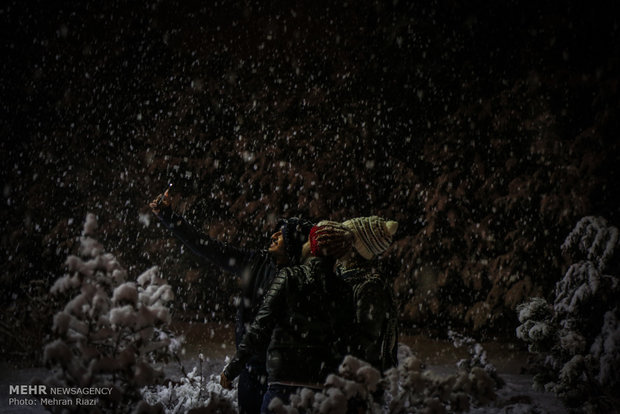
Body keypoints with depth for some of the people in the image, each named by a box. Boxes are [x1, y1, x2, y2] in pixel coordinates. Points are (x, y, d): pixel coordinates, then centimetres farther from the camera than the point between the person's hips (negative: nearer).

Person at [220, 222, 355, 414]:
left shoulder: (289, 277, -3)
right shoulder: (343, 290, 7)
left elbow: (261, 325, -6)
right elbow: (341, 343, 7)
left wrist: (232, 368, -1)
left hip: (284, 378, -4)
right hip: (320, 385, 4)